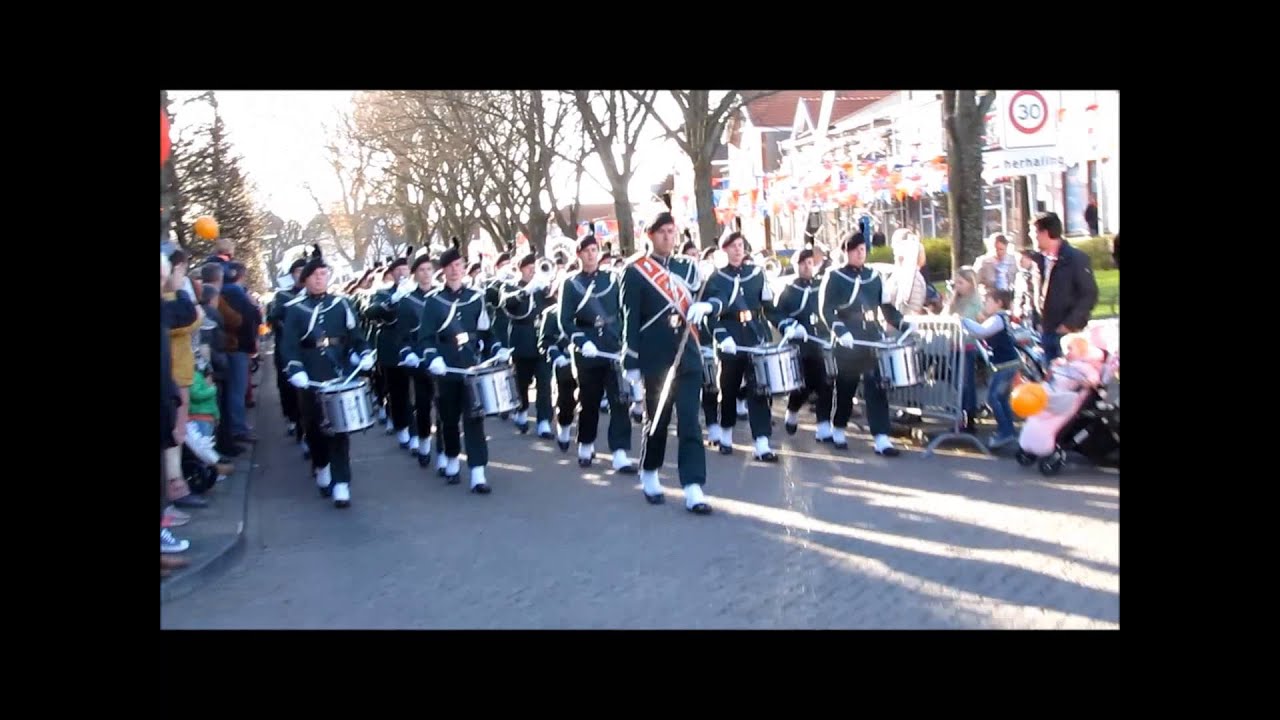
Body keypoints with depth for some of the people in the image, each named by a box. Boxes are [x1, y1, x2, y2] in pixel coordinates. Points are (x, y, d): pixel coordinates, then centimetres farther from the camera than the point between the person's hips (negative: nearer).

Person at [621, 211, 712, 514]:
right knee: (657, 418, 8)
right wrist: (632, 363, -10)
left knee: (690, 420, -3)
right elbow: (630, 319, -6)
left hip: (688, 355, 3)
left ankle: (693, 489, -4)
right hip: (656, 358, -3)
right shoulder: (635, 271, -3)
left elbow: (710, 297, 16)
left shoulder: (688, 267, 12)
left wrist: (704, 306, -10)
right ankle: (649, 474, 30)